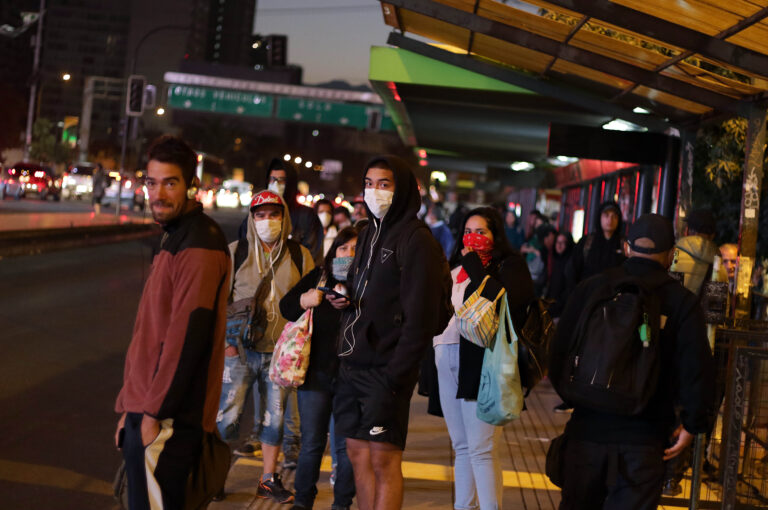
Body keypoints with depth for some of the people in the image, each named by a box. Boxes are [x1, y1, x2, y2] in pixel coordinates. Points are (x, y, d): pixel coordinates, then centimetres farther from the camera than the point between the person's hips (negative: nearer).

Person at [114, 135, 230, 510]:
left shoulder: (199, 247, -15)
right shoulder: (175, 239, 17)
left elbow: (188, 336, -21)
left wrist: (154, 412, -19)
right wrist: (131, 406, 19)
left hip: (167, 420, -10)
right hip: (147, 409, 10)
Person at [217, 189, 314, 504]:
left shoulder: (300, 256, 5)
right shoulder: (235, 252, 1)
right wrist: (225, 339, -5)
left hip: (280, 352, 2)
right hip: (240, 349, -2)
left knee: (275, 417, 9)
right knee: (227, 415, -3)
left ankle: (269, 479, 21)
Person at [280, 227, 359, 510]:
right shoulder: (318, 277, 7)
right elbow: (285, 306, 6)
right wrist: (304, 301, -14)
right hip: (316, 371, 2)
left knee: (346, 444, 5)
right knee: (311, 443, 9)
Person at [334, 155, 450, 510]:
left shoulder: (416, 240, -10)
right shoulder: (369, 234, 16)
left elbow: (421, 317, -15)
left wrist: (396, 376, -19)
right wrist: (343, 297, 1)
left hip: (387, 369, -8)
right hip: (354, 364, 8)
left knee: (384, 458, -4)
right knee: (358, 453, 10)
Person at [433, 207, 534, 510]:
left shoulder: (509, 265, 0)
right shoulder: (456, 266, 19)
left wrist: (473, 266, -9)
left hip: (480, 359, -7)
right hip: (446, 358, 7)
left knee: (481, 449, -11)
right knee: (461, 447, 12)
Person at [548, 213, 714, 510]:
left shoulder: (590, 289, 1)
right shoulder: (683, 303, -5)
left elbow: (559, 352, 3)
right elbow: (697, 371, -12)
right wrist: (692, 425, -1)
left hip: (587, 425, 3)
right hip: (644, 437, -2)